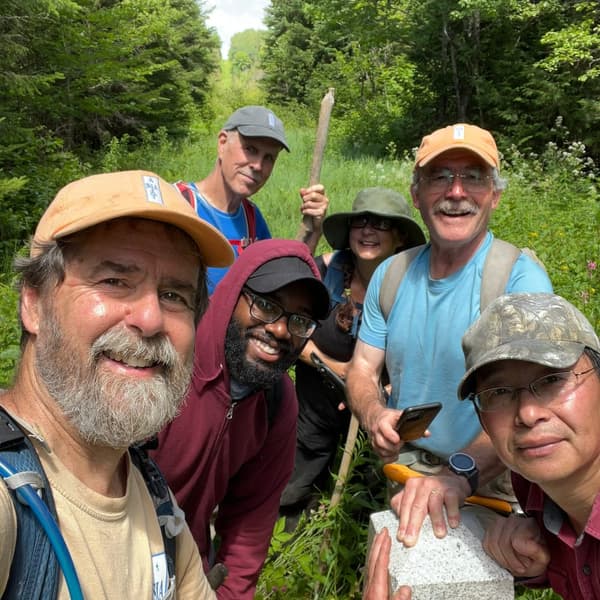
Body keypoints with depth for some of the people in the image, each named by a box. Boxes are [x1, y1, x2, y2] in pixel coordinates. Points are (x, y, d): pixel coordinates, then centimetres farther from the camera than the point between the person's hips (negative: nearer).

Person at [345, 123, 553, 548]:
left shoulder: (522, 279, -15)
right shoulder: (391, 274, 1)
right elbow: (363, 368, 5)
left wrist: (461, 474, -40)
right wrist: (375, 415, -17)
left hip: (489, 485, -3)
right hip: (405, 470, 4)